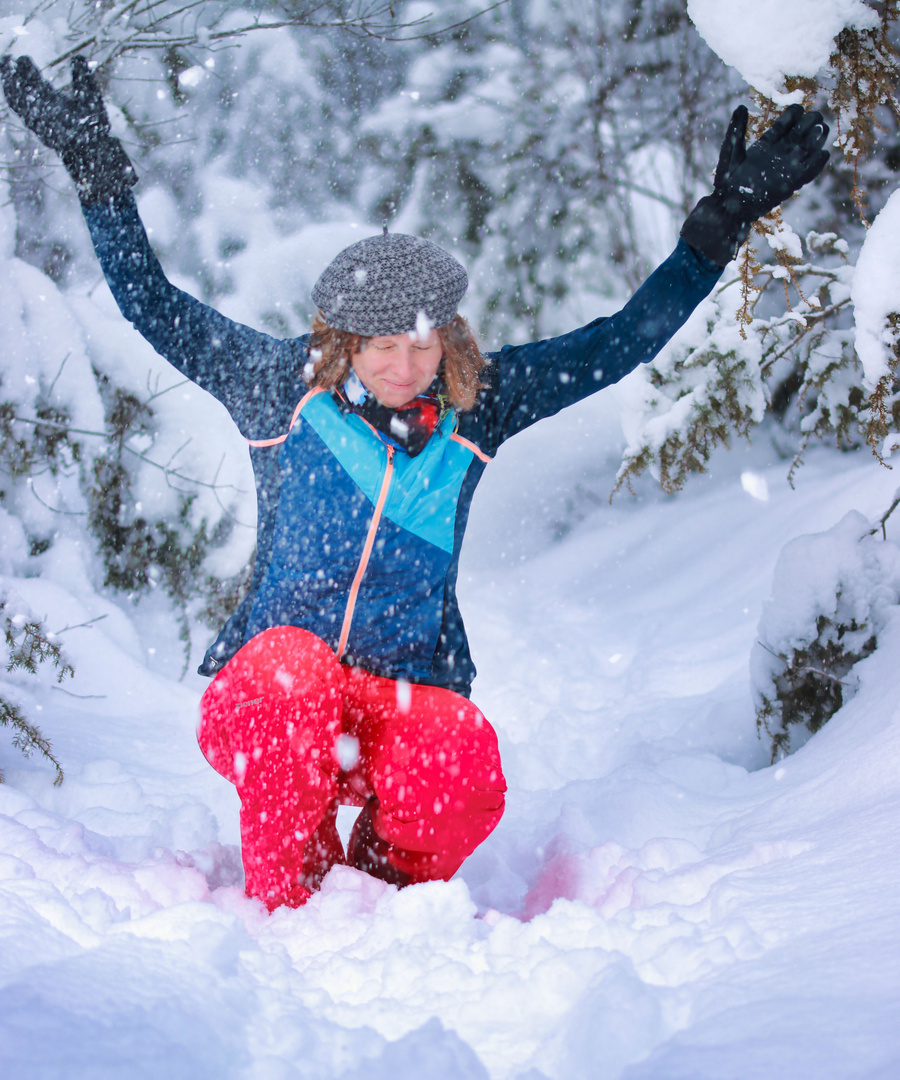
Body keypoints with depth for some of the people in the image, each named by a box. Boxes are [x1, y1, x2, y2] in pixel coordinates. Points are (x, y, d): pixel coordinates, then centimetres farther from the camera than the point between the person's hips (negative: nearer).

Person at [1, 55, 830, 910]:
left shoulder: (476, 406, 6)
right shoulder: (285, 388, 2)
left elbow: (621, 341, 5)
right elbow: (154, 307, 5)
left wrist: (720, 224, 0)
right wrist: (100, 173, -2)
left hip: (411, 697, 1)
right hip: (264, 706, -1)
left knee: (465, 769, -33)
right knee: (289, 660, -37)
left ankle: (386, 884, 3)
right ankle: (286, 905, -15)